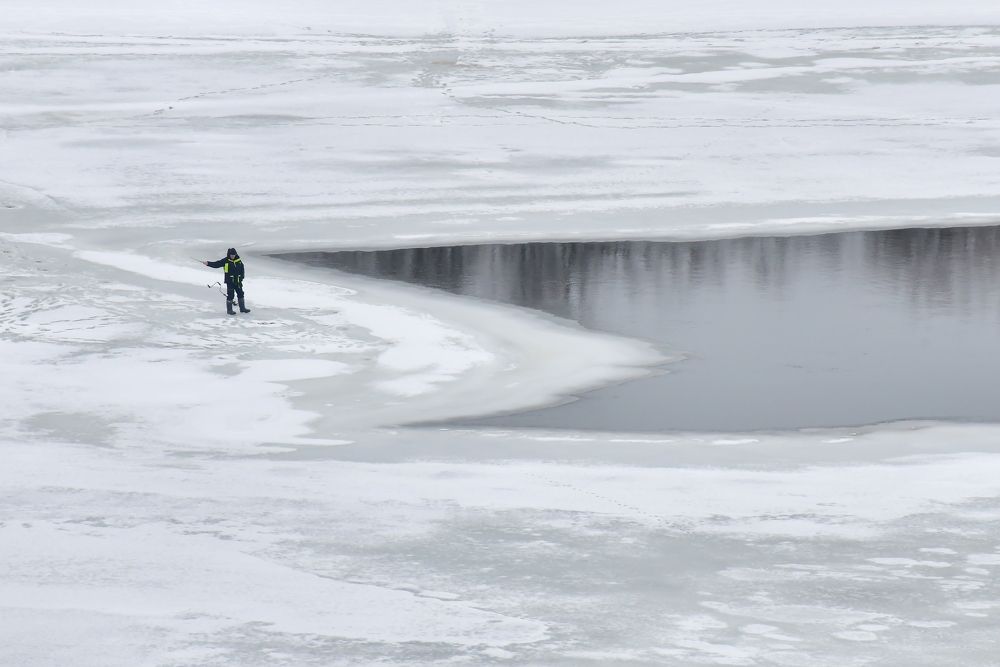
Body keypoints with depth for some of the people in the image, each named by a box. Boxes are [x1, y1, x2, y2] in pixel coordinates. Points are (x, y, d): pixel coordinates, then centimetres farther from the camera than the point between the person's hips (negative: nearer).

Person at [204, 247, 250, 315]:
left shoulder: (239, 261, 4)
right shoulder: (225, 261, -6)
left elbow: (242, 270, 10)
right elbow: (216, 264, -8)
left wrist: (241, 278, 1)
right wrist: (208, 263, -19)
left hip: (238, 281, 4)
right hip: (230, 281, -4)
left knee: (240, 294, 11)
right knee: (230, 295, -3)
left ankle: (242, 308, 24)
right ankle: (229, 310, 7)